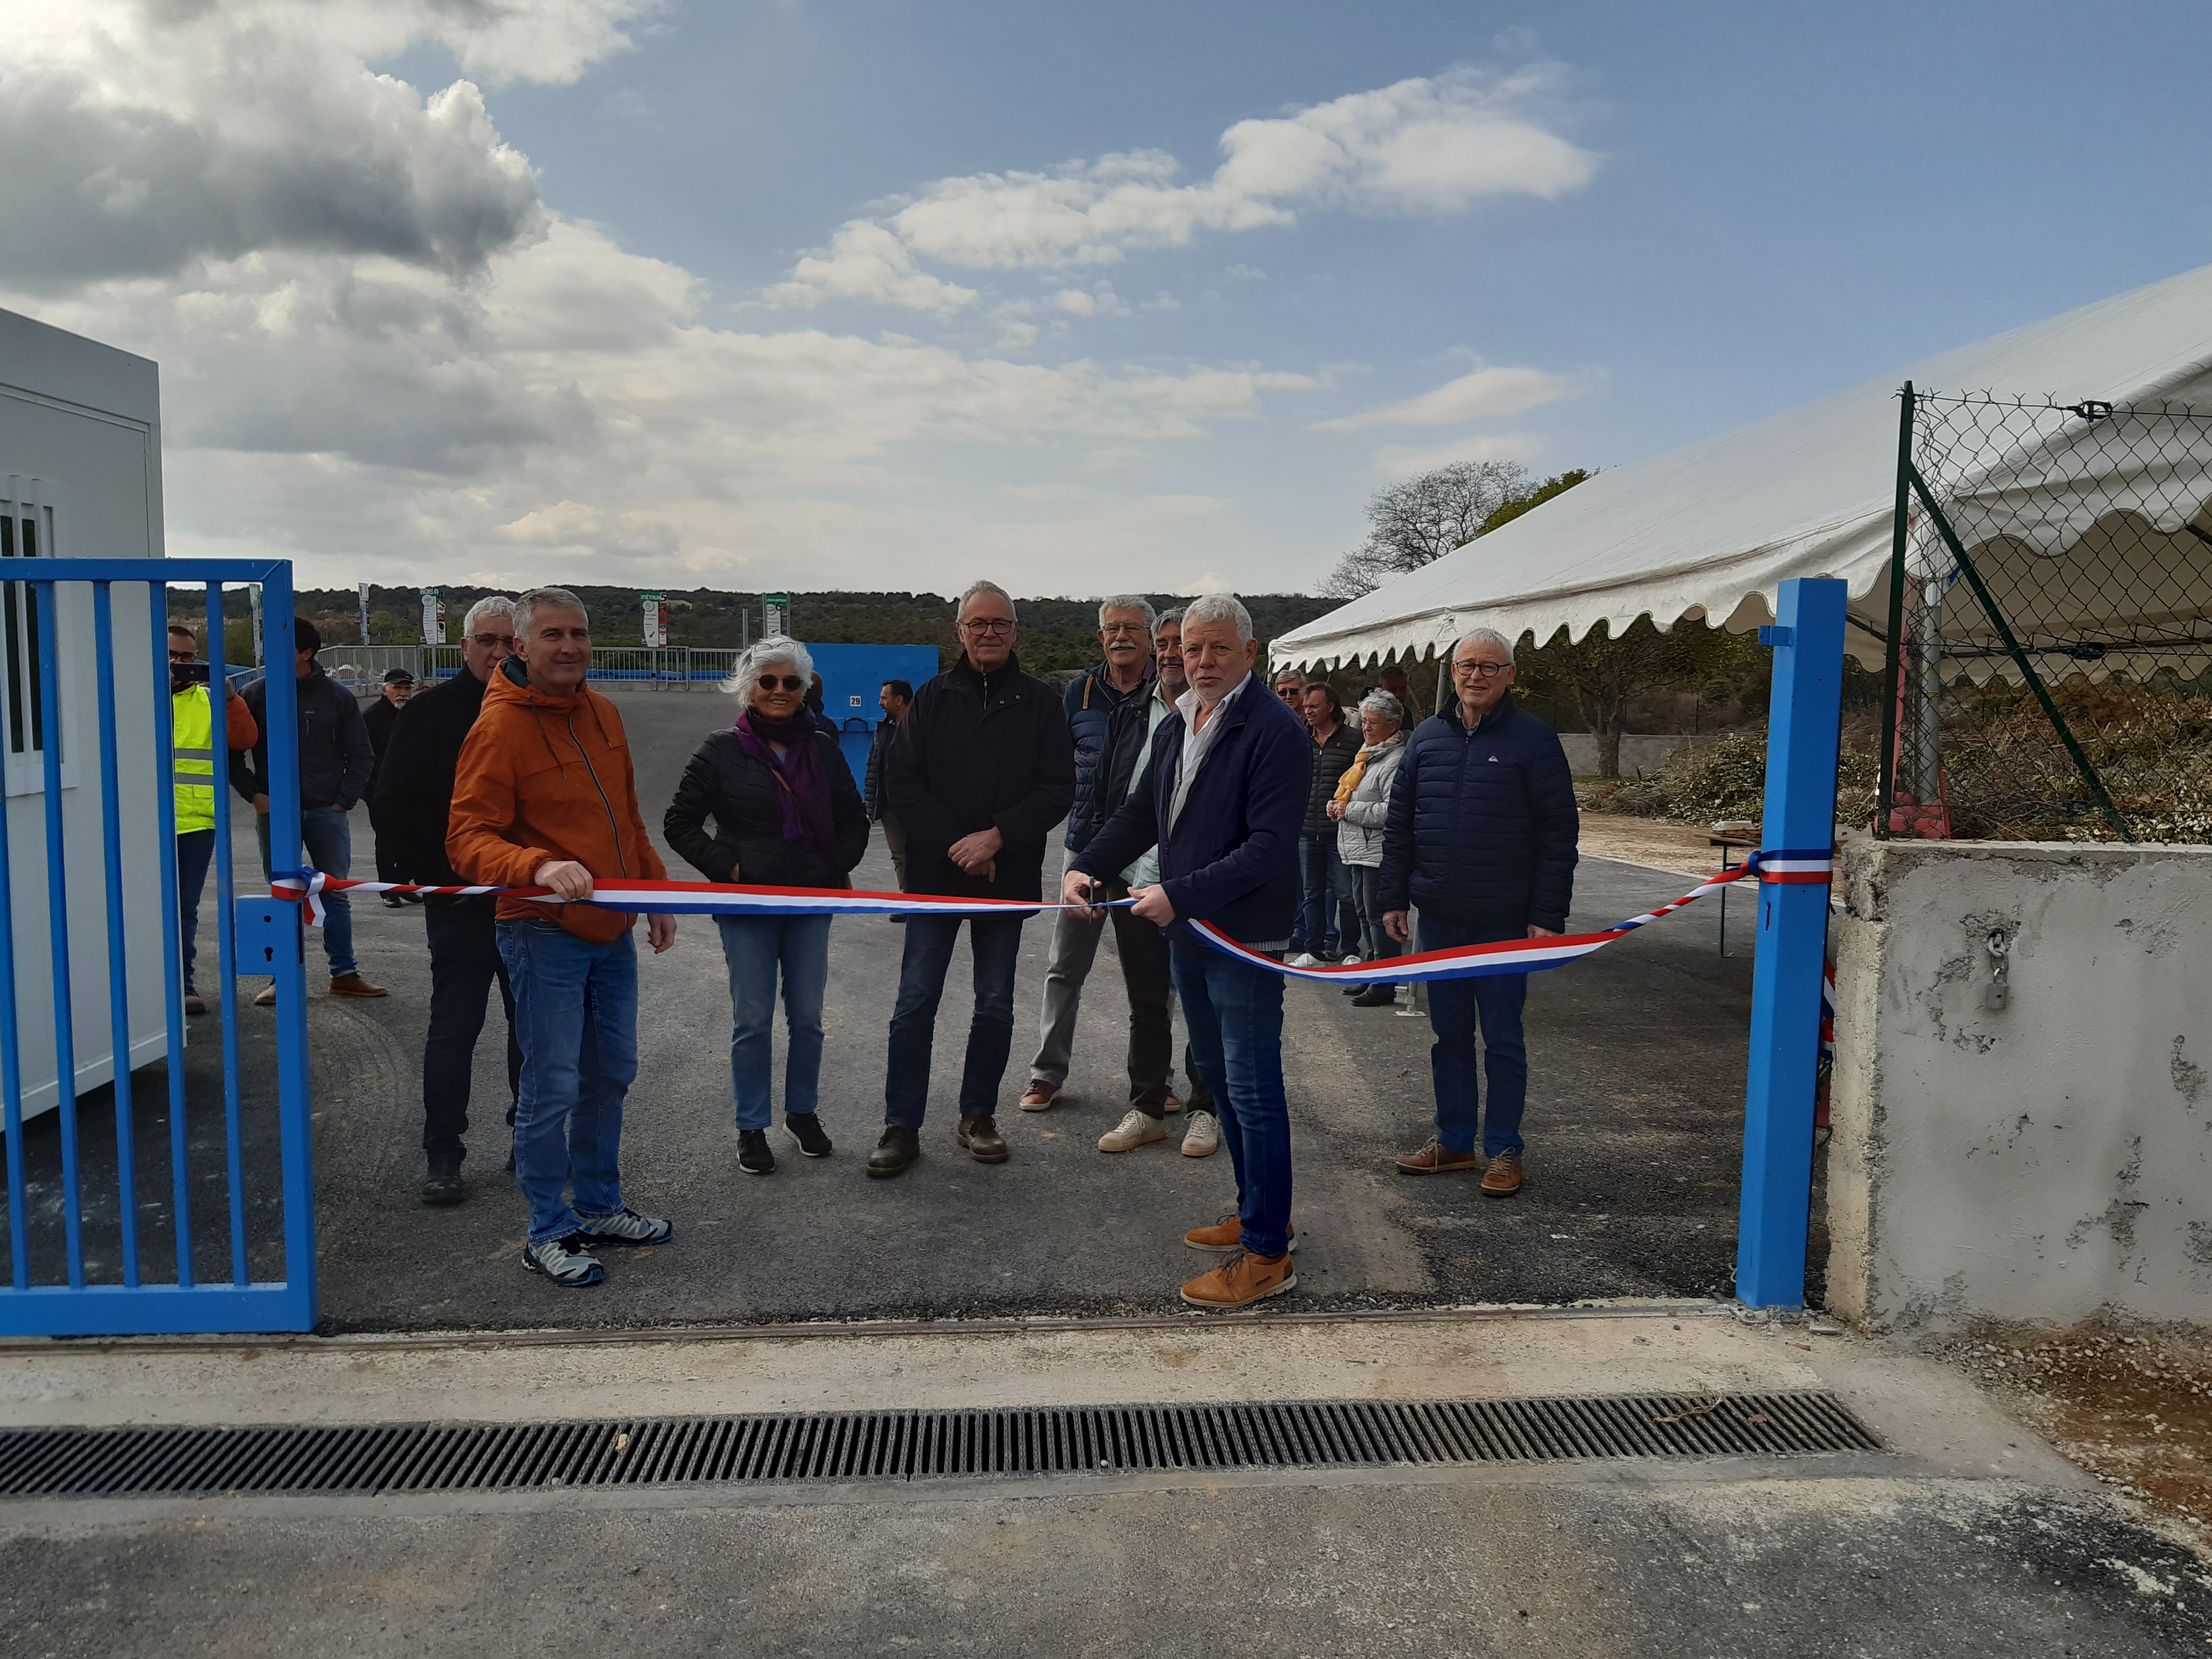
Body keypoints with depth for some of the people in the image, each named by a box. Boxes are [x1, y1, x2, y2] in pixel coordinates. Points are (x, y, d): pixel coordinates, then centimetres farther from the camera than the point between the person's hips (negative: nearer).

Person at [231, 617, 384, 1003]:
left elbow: (361, 755, 8)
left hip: (327, 813, 0)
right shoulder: (257, 695, 2)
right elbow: (234, 752, 7)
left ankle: (345, 974, 13)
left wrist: (344, 800, 0)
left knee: (336, 896, 4)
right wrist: (254, 794, -4)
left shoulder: (337, 697, 3)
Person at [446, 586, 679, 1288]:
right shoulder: (499, 725, -13)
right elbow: (468, 839, -18)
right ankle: (548, 1232, 14)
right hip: (545, 936, -7)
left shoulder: (602, 713, 10)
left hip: (612, 932, 7)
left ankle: (601, 1208, 32)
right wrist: (538, 867, -35)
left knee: (612, 1074, 16)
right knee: (553, 1085, -1)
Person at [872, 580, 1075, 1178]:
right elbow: (904, 784, -1)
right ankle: (902, 1127, 8)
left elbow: (1058, 790, -3)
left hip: (1007, 878, 0)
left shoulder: (1039, 703, 3)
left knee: (996, 1006, 9)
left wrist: (997, 836, -16)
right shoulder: (932, 699, 4)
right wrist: (956, 845, -13)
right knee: (915, 1004, 0)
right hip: (935, 876, 0)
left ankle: (978, 1115, 24)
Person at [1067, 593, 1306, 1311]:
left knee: (1254, 1090, -4)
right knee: (1218, 1076, 18)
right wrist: (1086, 867, 1)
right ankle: (1256, 1212, 34)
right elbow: (1140, 816, 19)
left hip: (1246, 939, -9)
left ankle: (1266, 1252, 5)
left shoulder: (1275, 729, -15)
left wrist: (1179, 894, -28)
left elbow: (1271, 846, -22)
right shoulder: (1176, 728, 13)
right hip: (1187, 932, 9)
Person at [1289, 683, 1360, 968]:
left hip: (1340, 832, -5)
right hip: (1307, 832, 5)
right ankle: (1314, 950, 21)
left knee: (1345, 894, 1)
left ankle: (1351, 952, 13)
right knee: (1312, 894, 12)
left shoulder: (1352, 741, -5)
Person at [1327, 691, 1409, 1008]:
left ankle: (1384, 986, 1)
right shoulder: (1369, 754, 18)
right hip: (1358, 852, 10)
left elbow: (1392, 811, -25)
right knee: (1364, 915, 16)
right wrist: (1339, 805, 10)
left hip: (1378, 854, -10)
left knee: (1378, 918, -6)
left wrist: (1350, 811, -17)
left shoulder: (1396, 761, -15)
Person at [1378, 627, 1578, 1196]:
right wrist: (1394, 898, 7)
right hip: (1439, 918, 4)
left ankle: (1503, 1150, 17)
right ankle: (1454, 1141, 24)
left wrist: (1549, 915, -12)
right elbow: (1399, 824, 12)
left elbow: (1559, 833, -7)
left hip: (1506, 922, -4)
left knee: (1502, 1038, 5)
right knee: (1449, 1033, 12)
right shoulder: (1427, 738, 8)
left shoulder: (1534, 740, -5)